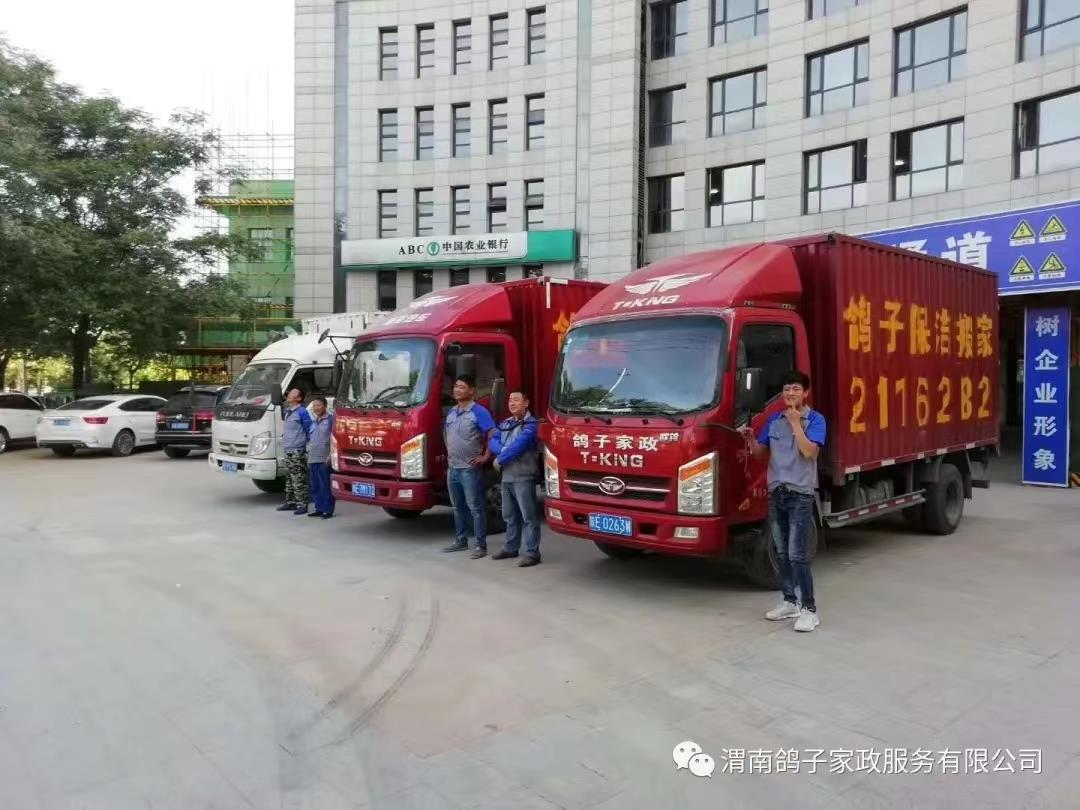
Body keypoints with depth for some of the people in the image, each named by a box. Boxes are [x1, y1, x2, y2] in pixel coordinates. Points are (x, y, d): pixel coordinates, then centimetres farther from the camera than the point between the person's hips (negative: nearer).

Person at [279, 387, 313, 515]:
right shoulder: (288, 411, 15)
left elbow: (309, 430, -11)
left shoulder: (302, 412, -11)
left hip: (298, 451, -9)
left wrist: (308, 449, -13)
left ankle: (302, 505, -4)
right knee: (289, 479, 15)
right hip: (288, 450, 9)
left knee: (299, 480, -8)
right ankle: (290, 502, 24)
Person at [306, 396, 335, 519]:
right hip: (312, 459, 7)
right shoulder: (313, 421, 18)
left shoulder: (330, 419, -3)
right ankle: (319, 509, 15)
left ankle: (328, 510, -2)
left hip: (324, 459, -7)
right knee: (315, 486, 8)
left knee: (325, 486, -7)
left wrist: (331, 455, -14)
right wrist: (308, 454, 18)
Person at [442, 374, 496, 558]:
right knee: (457, 507, 16)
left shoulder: (479, 412, -11)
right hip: (453, 468, 8)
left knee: (475, 507, -4)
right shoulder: (452, 412, 12)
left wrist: (485, 457, -16)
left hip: (470, 469, -7)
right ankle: (460, 541, 27)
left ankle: (481, 545, 0)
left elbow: (494, 436, -17)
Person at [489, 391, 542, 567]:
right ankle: (511, 548, 28)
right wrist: (503, 451, -14)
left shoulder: (530, 424, -9)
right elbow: (493, 442, 7)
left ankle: (532, 552, -5)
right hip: (507, 477, 8)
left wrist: (499, 460, -9)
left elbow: (518, 446, -19)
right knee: (510, 516, 17)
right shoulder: (505, 423, 16)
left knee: (529, 516, -6)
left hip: (523, 477, -8)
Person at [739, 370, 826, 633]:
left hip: (801, 494, -6)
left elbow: (810, 452, -19)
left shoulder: (815, 419, -6)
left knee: (797, 554, -9)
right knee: (781, 553, 12)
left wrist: (795, 422, -17)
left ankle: (810, 609, 0)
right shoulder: (774, 420, 10)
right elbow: (760, 452, 13)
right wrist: (749, 438, -7)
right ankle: (789, 602, 24)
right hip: (776, 493, 6)